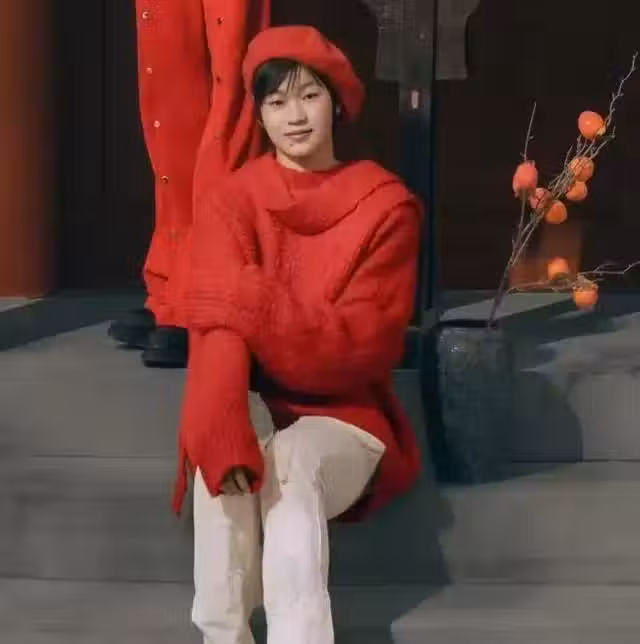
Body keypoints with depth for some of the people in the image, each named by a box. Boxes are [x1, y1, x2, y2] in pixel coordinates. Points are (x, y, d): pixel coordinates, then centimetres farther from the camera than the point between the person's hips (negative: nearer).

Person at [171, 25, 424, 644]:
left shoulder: (385, 205, -4)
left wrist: (251, 302, -25)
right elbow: (219, 329, -18)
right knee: (222, 469, -32)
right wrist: (225, 444, -36)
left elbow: (365, 345, -12)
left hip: (342, 420, -1)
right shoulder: (229, 201, -2)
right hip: (252, 415, 1)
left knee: (291, 462, -34)